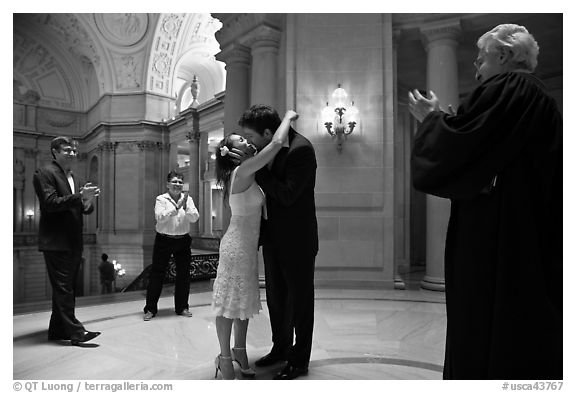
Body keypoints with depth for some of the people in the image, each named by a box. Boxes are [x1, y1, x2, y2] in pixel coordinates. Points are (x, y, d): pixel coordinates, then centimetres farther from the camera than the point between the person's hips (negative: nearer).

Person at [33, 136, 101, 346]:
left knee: (64, 289, 13)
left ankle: (57, 331, 22)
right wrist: (80, 196, -24)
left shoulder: (72, 178, 20)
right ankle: (75, 332, -4)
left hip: (73, 242, 8)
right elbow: (50, 203, -17)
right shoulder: (45, 173, -5)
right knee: (63, 289, -5)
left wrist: (87, 202, -4)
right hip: (56, 242, -8)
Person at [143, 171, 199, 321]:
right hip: (164, 240, -3)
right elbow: (160, 217, -19)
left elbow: (195, 218, -5)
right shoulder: (161, 199, -3)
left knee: (184, 274, 8)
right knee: (157, 274, 2)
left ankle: (182, 307, 23)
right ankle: (150, 309, 14)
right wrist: (177, 207, -24)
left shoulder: (188, 199, 5)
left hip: (183, 241, 3)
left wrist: (186, 208, -22)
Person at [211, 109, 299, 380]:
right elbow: (276, 143, -24)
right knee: (230, 302, 3)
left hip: (248, 244, 9)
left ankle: (239, 351, 31)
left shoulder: (243, 174, 9)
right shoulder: (242, 171, -18)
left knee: (245, 299, 17)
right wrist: (288, 117, -8)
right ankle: (225, 358, 17)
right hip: (237, 244, -9)